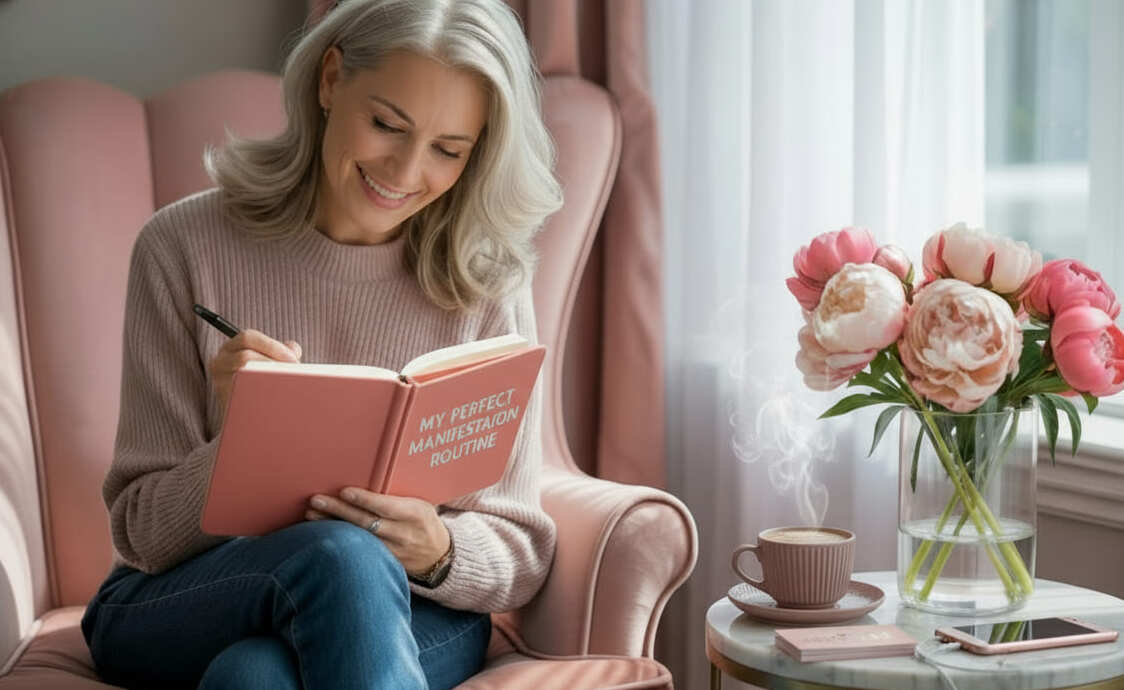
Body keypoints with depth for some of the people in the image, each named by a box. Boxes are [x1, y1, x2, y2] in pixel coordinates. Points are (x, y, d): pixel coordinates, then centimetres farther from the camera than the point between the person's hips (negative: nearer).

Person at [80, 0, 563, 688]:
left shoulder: (487, 284, -4)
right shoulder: (184, 247, -7)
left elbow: (520, 553, -1)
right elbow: (145, 533, -5)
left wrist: (438, 552, -25)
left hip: (412, 614, 0)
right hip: (180, 602, 0)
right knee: (339, 555, -34)